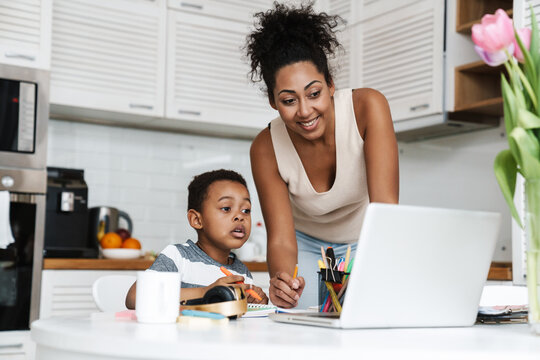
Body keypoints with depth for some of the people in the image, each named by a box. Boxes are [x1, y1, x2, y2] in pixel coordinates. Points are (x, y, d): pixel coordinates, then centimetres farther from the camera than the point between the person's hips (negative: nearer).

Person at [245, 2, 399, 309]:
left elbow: (385, 205, -36)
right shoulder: (266, 149, -24)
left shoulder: (368, 107, -30)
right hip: (306, 246, 1)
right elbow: (281, 239, -26)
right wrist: (281, 278, -49)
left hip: (365, 241, -1)